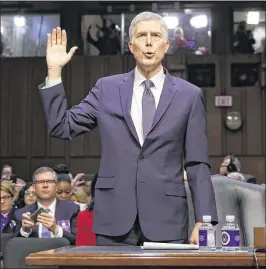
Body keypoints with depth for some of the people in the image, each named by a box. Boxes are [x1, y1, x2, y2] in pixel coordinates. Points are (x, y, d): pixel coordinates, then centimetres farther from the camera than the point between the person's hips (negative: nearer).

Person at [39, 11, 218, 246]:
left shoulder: (189, 95, 4)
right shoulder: (107, 89, 8)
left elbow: (197, 164, 2)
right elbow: (61, 127, 6)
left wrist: (203, 221, -5)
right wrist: (54, 71, 0)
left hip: (166, 221, -1)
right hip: (114, 219, 1)